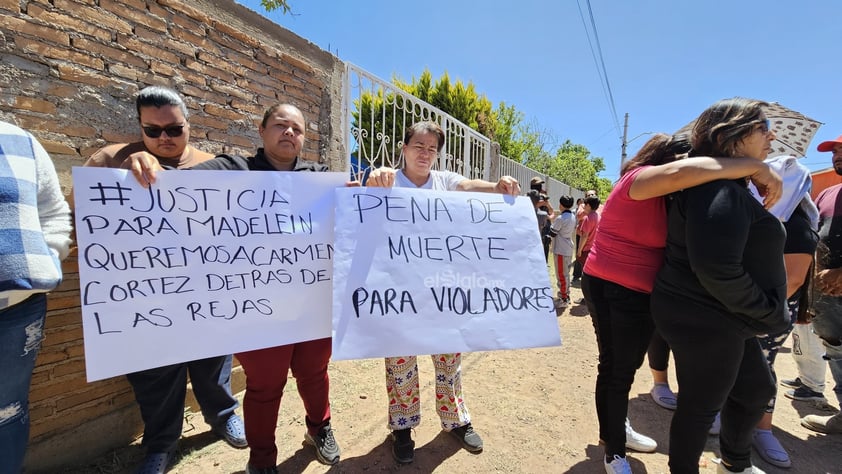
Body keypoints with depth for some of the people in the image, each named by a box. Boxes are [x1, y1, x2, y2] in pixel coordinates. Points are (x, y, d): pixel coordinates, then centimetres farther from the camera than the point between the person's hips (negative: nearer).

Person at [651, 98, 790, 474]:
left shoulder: (727, 186, 13)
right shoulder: (719, 190, -22)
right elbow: (717, 270, -30)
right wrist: (772, 316, -17)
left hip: (720, 317, 11)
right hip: (704, 319, -11)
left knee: (757, 389, 26)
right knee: (702, 405, 7)